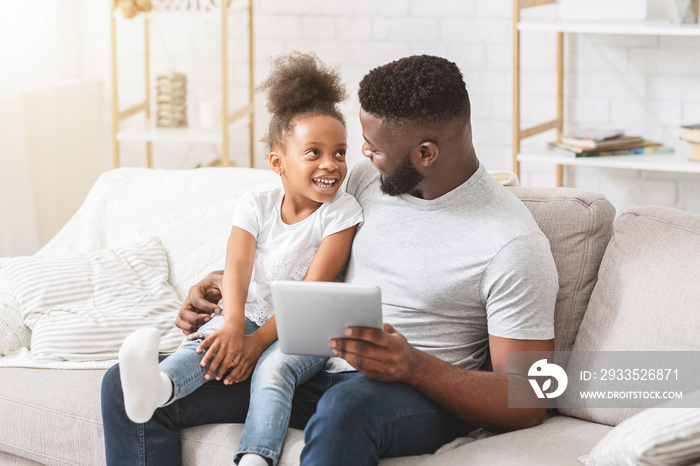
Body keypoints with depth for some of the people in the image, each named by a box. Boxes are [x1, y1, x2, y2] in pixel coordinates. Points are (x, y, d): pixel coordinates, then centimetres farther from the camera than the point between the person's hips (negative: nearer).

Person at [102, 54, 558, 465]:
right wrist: (232, 283, 10)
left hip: (425, 395, -6)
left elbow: (528, 405, -16)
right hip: (315, 373, 7)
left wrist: (413, 365, -30)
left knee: (347, 405, -45)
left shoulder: (515, 245, -14)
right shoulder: (367, 179, 8)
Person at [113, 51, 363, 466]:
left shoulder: (342, 212, -6)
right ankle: (158, 386, -58)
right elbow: (237, 267, -12)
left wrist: (259, 340, -21)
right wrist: (234, 326, -32)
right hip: (252, 314, 2)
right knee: (211, 339, -28)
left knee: (274, 368, -33)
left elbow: (313, 287, -13)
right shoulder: (256, 207, 3)